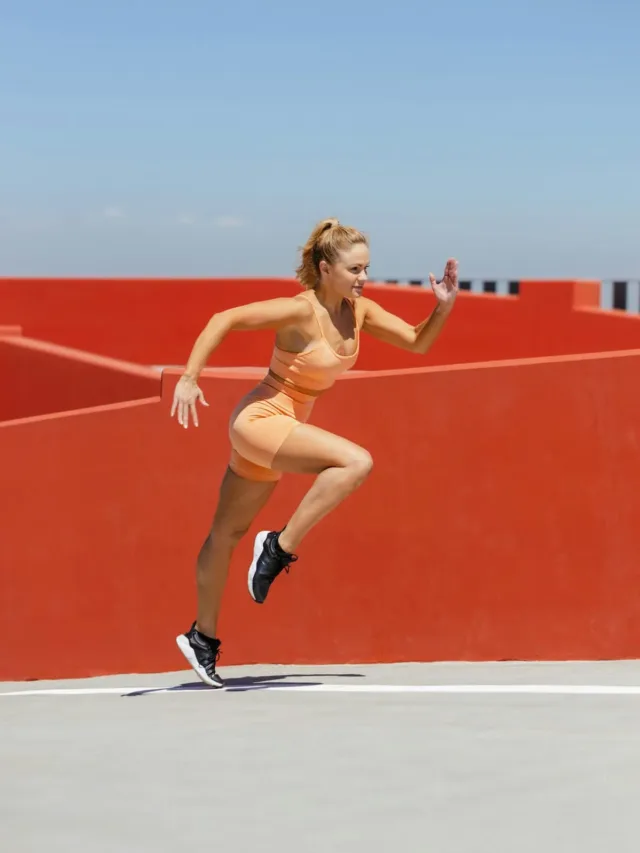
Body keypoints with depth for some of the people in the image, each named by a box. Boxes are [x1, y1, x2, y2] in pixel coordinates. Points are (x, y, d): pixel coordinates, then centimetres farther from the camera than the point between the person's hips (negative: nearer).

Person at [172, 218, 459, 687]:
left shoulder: (360, 311, 0)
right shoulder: (300, 311, -22)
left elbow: (418, 342, 7)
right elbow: (224, 319, -22)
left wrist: (444, 307, -11)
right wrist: (189, 379, -27)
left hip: (285, 427, 8)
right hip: (260, 420, -8)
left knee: (228, 533, 19)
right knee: (357, 462, -27)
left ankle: (203, 636, 30)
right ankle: (281, 546, -18)